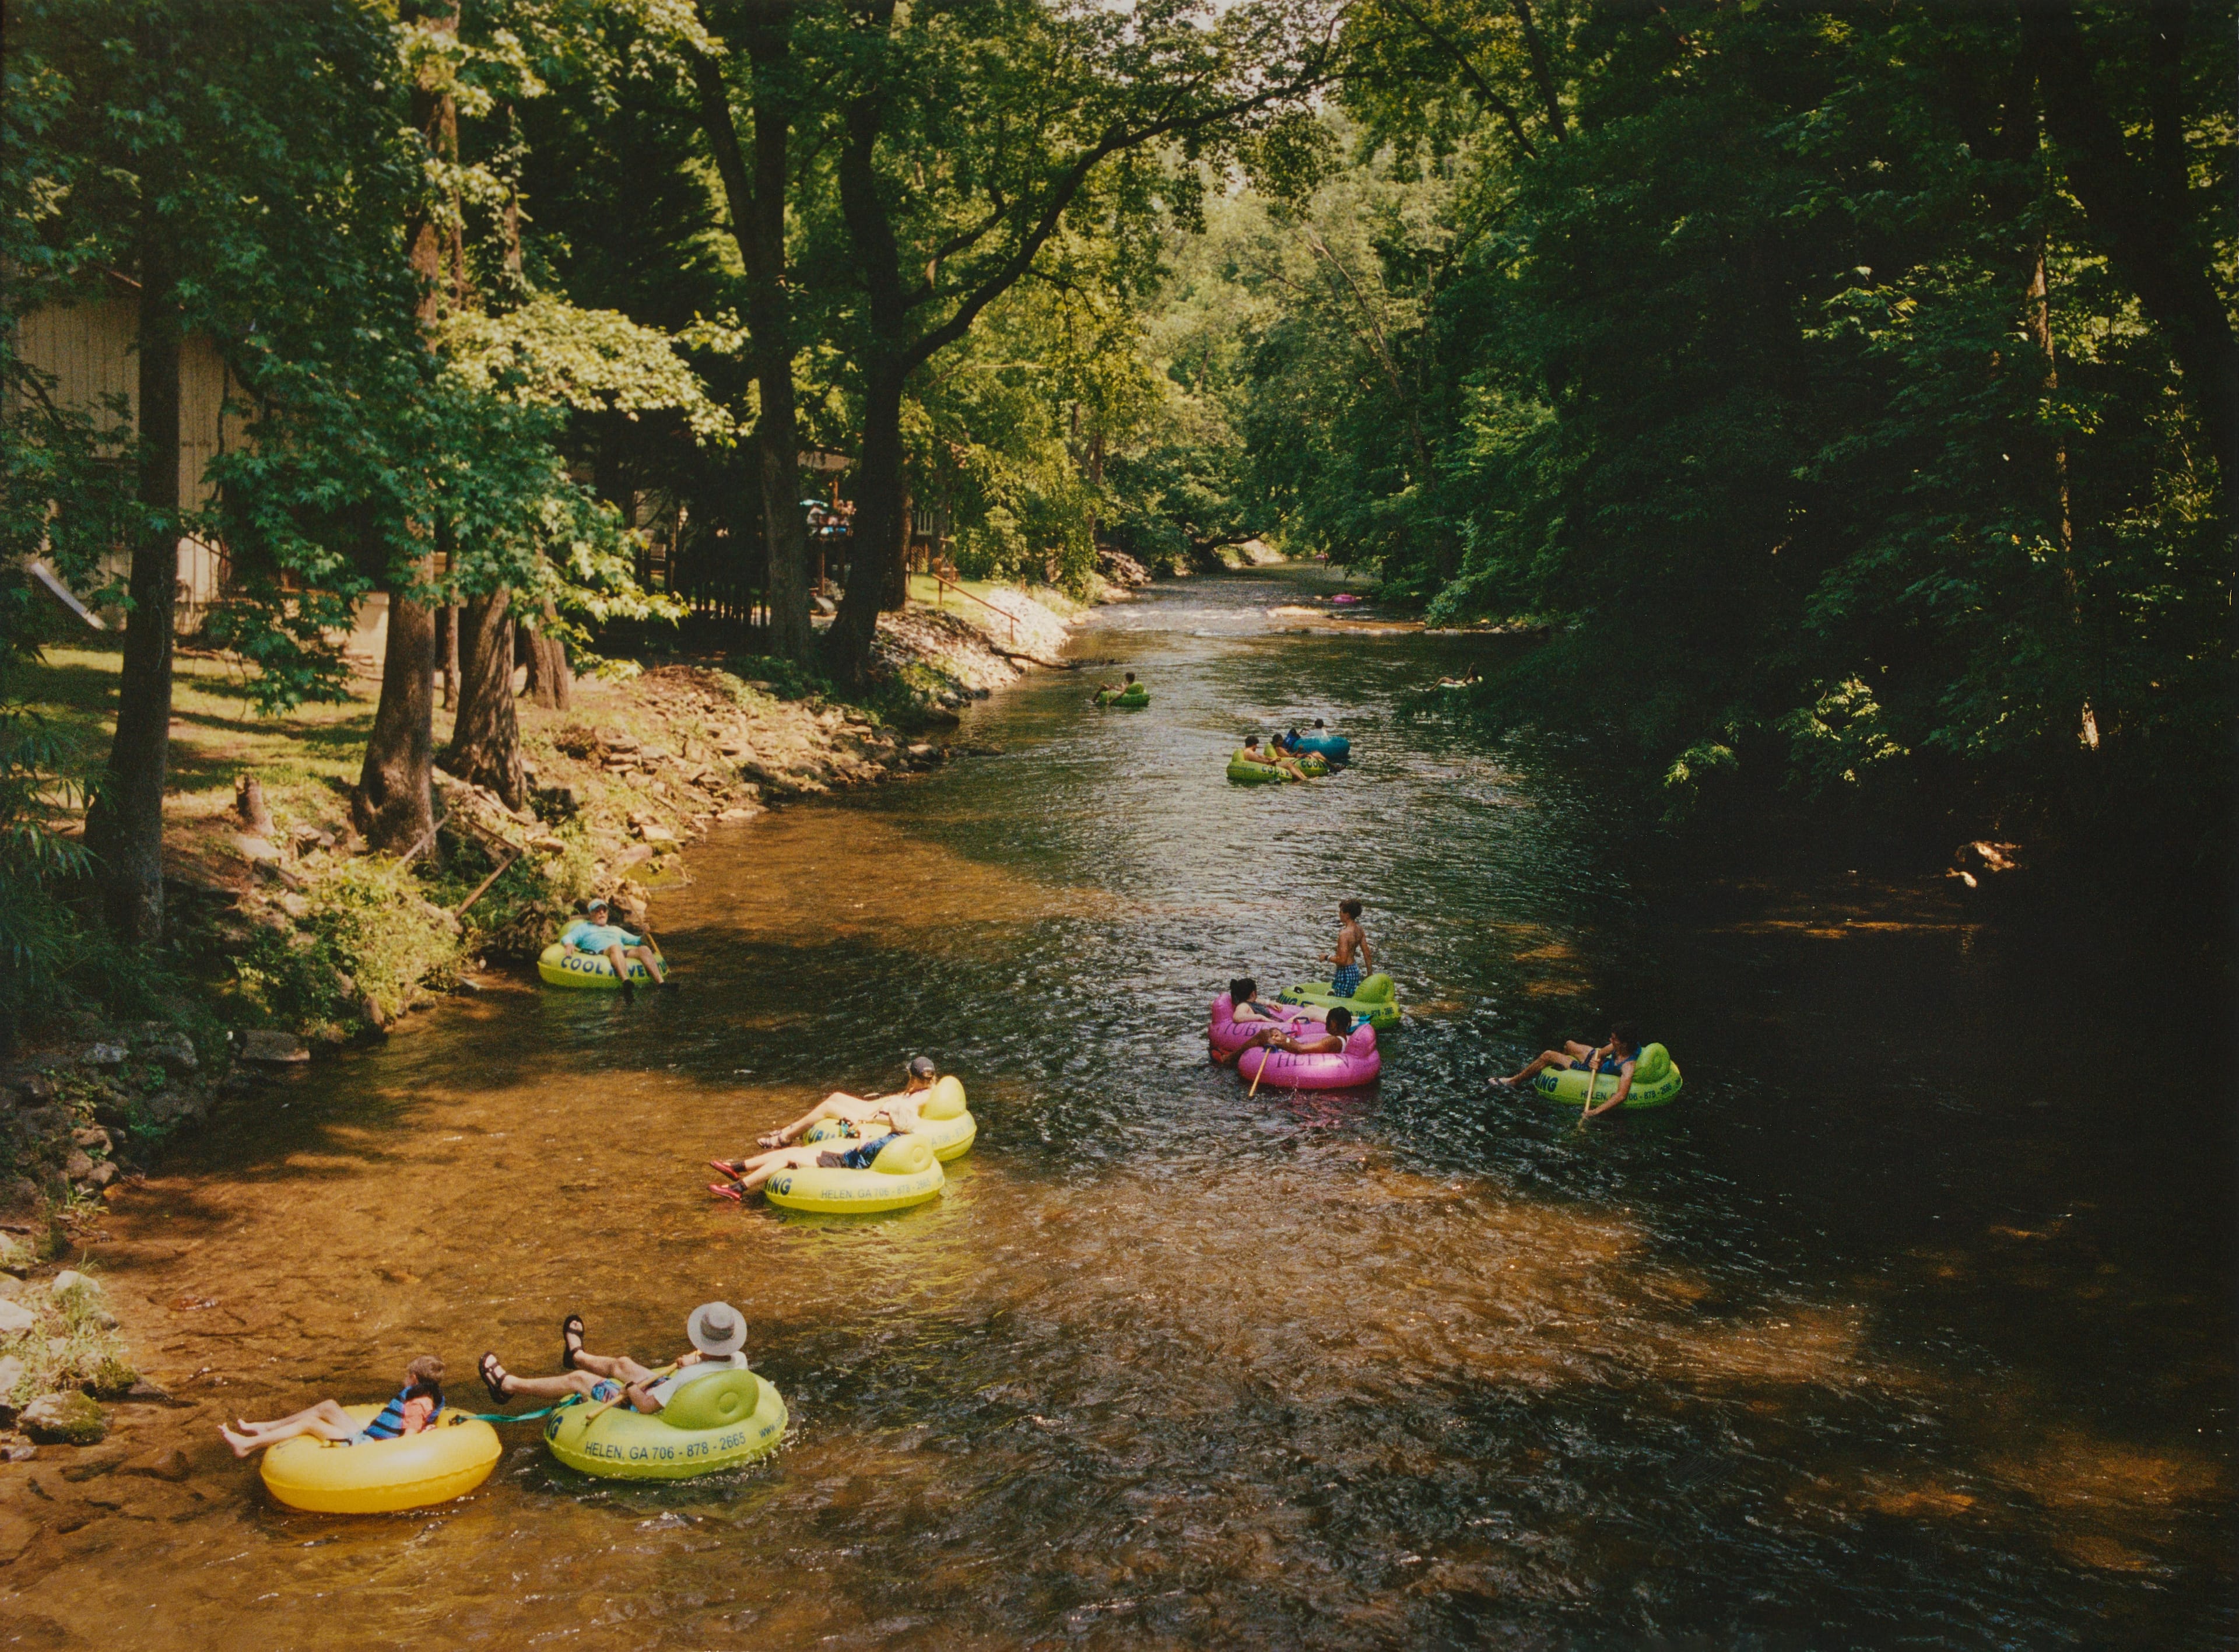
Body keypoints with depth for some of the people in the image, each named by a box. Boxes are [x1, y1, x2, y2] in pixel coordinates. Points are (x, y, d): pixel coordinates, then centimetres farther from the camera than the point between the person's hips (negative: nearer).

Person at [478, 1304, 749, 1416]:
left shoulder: (689, 1377, -42)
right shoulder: (739, 1361, -21)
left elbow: (646, 1406, -32)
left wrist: (631, 1389, -13)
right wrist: (697, 1359, -7)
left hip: (649, 1416, -7)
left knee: (577, 1379, 11)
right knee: (621, 1364, 29)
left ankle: (508, 1385, 36)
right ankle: (577, 1356, 66)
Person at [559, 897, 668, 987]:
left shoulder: (616, 929, 42)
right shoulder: (584, 928, 32)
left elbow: (636, 941, 35)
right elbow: (566, 938, 15)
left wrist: (645, 936, 11)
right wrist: (569, 944, -11)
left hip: (624, 953, 4)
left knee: (644, 949, -26)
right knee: (615, 947, -40)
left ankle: (661, 982, -47)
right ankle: (626, 981, -64)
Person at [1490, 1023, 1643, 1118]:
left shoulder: (1628, 1067, -42)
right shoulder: (1625, 1044, -20)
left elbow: (1621, 1096, -52)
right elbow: (1600, 1052, -7)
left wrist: (1595, 1112, -59)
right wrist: (1595, 1059, -30)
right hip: (1599, 1063, 7)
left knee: (1548, 1056, -6)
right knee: (1569, 1044, 27)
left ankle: (1513, 1082, 15)